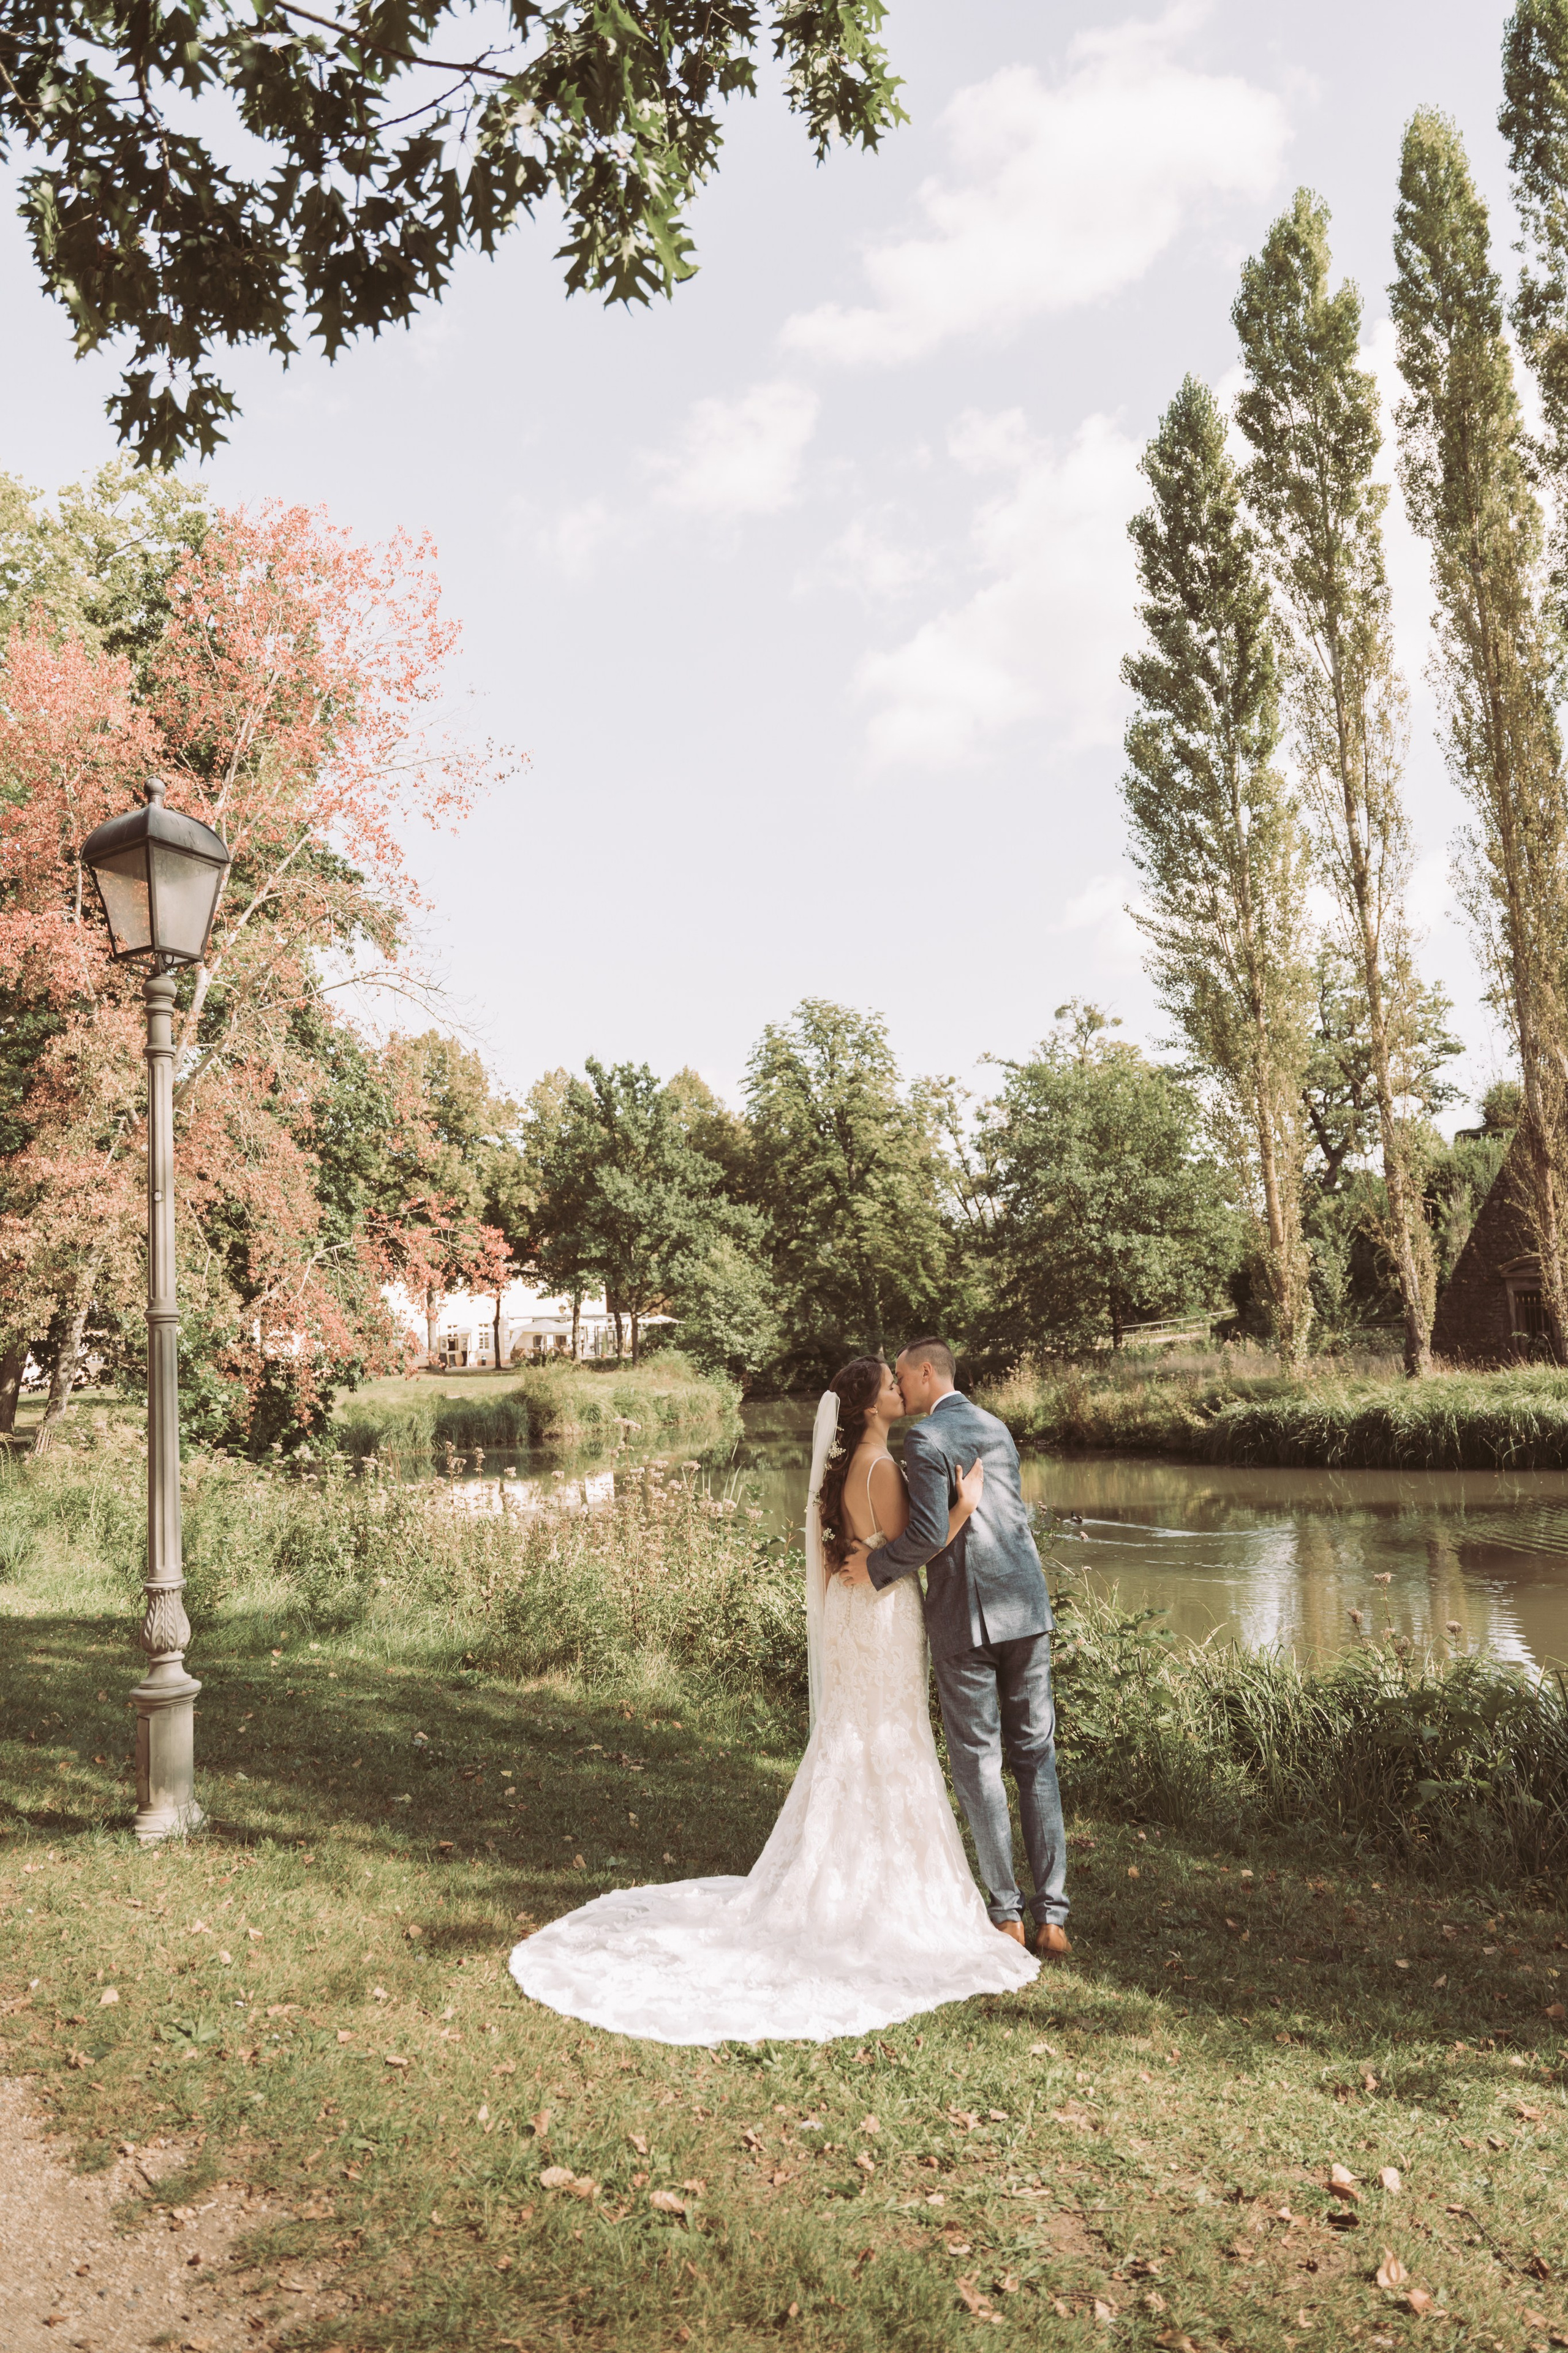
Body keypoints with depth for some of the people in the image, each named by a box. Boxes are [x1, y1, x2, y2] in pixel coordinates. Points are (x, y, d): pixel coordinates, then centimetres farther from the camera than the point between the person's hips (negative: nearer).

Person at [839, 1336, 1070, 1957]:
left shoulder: (925, 1439, -11)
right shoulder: (996, 1429, 14)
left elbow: (929, 1532, -21)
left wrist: (877, 1568, -6)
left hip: (963, 1617, -6)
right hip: (1024, 1606, 6)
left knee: (977, 1762, 7)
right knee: (1035, 1757, 11)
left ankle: (1008, 1913, 14)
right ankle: (1052, 1917, 12)